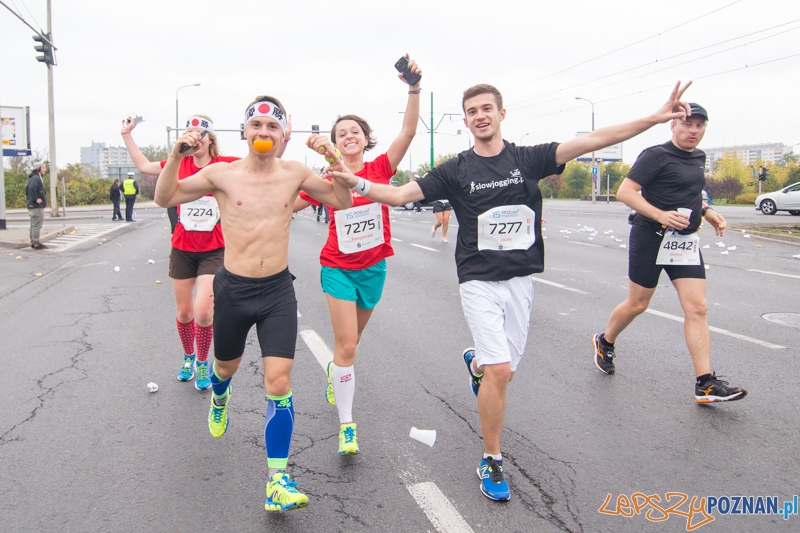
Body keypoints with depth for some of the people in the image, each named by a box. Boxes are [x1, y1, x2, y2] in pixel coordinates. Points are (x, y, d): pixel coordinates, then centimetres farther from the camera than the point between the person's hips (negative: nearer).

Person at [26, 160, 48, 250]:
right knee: (37, 225, -7)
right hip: (37, 206, -10)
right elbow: (32, 188, -32)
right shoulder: (36, 178, -16)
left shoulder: (33, 178, 17)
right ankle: (36, 243, -4)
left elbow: (27, 189, 26)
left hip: (32, 205, 10)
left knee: (34, 225, 15)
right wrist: (36, 199, -25)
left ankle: (33, 242, 21)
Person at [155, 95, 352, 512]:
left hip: (278, 290, 0)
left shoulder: (295, 173, 0)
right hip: (233, 288, 0)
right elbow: (165, 198, 2)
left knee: (279, 381, -9)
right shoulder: (223, 173, -4)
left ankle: (277, 482, 0)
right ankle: (218, 399, 62)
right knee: (226, 366, 22)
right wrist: (176, 155, -13)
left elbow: (342, 201, 7)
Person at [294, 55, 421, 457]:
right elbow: (287, 206, -2)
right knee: (347, 345, -8)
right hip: (338, 268, -2)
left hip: (373, 267, 2)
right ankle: (346, 426, 2)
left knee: (350, 340, 21)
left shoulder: (380, 169, -5)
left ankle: (335, 373, 54)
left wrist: (413, 87, -27)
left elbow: (409, 130, -17)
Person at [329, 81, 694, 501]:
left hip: (520, 280, 3)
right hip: (479, 281, -2)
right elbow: (399, 195, -4)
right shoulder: (456, 171, -1)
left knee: (503, 370, 11)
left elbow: (592, 140, -7)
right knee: (499, 371, -13)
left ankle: (475, 361, 50)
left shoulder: (528, 159, 1)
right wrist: (356, 183, -19)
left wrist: (655, 118, -13)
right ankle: (491, 462, 7)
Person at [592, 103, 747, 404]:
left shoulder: (698, 158, 15)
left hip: (686, 241, 6)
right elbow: (625, 191, -17)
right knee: (637, 305, 5)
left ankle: (705, 384, -4)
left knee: (697, 307, -4)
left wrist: (707, 213, 13)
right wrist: (660, 215, -28)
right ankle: (604, 342, 33)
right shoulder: (656, 155, -10)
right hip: (652, 237, -6)